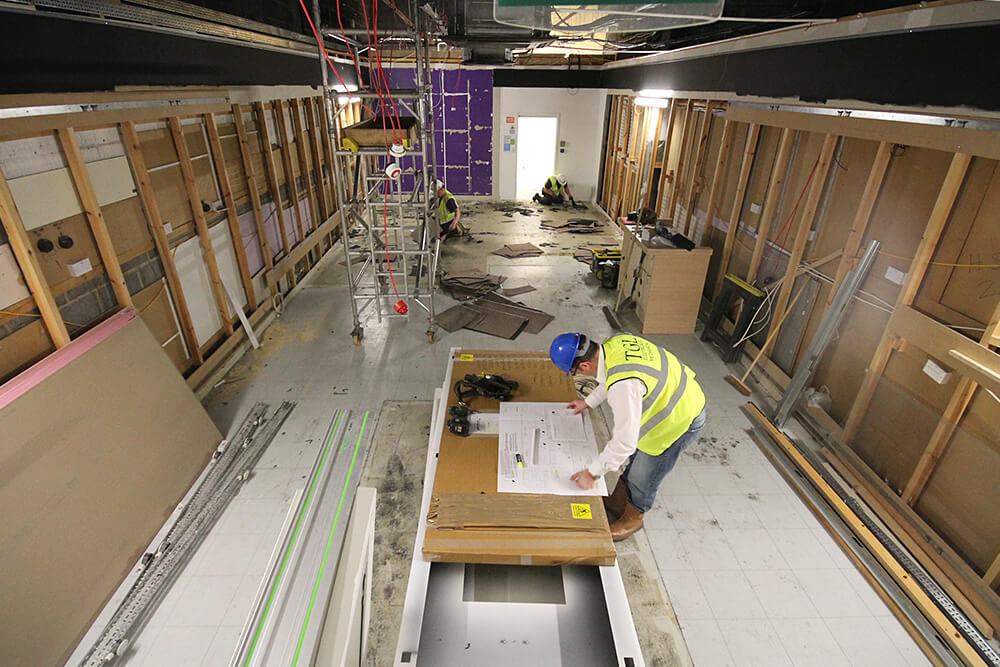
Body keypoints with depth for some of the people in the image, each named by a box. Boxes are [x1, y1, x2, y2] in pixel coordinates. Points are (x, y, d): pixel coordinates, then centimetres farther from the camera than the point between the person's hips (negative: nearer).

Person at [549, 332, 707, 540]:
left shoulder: (623, 386, -40)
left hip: (681, 421, -8)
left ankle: (633, 517, 40)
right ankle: (617, 502, 46)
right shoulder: (615, 342, -13)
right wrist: (588, 402, 20)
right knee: (636, 459, 25)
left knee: (643, 477, 12)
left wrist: (592, 472, -21)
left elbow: (625, 441, -33)